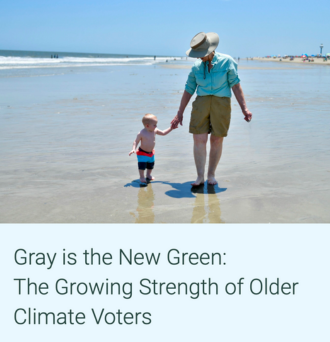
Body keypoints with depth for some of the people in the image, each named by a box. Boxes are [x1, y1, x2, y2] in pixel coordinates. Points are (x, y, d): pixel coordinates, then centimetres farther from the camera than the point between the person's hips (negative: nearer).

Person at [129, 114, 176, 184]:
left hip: (151, 153, 7)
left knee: (151, 165, 19)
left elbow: (163, 133, 8)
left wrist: (171, 128, 3)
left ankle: (148, 175, 41)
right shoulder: (141, 133, -24)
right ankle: (142, 177, 10)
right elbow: (136, 142, -18)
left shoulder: (155, 131, -7)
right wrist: (133, 149, -31)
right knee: (142, 165, -10)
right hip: (142, 153, -6)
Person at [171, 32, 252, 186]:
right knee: (199, 140, -8)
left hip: (221, 104, -2)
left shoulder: (227, 61, -2)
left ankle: (211, 175, 16)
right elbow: (188, 90, 12)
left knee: (217, 140, 3)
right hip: (202, 103, 2)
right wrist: (179, 114, 13)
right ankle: (200, 177, -1)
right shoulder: (197, 67, 6)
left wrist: (244, 108, -9)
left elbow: (235, 85, -2)